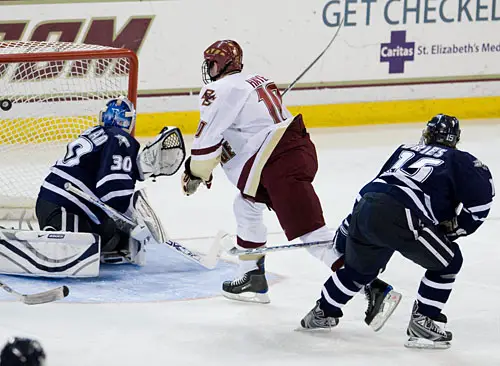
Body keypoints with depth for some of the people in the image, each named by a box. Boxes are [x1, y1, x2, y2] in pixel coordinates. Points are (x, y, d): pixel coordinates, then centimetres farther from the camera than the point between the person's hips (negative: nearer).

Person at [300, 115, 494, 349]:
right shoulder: (458, 160, 16)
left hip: (364, 206, 7)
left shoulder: (405, 151, 31)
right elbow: (483, 189, 3)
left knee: (360, 267, 32)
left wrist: (348, 228, 40)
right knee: (447, 261, 11)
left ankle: (323, 312, 47)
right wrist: (457, 226, 15)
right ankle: (422, 323, 8)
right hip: (397, 215, -7)